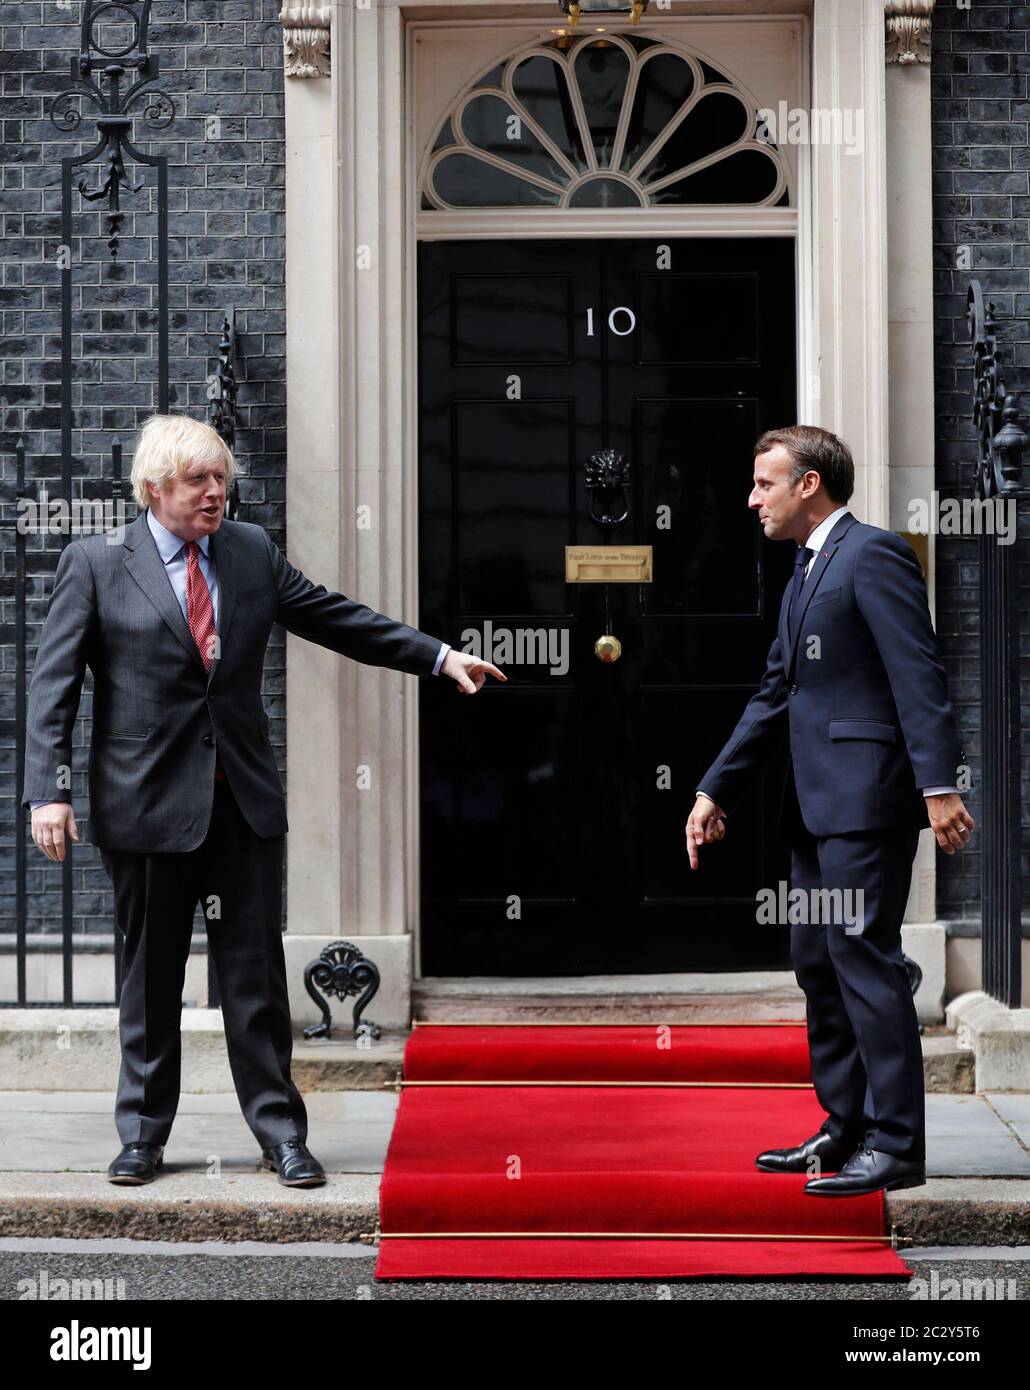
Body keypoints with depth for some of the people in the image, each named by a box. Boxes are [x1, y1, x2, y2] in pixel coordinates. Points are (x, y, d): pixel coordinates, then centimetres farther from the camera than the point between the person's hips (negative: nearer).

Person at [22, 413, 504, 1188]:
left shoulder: (253, 553, 9)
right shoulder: (95, 564, -1)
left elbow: (338, 619, 15)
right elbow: (54, 686, -4)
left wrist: (438, 656, 11)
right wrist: (49, 789, -12)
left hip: (244, 802, 3)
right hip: (148, 802, -3)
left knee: (257, 970, 4)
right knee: (151, 975, 6)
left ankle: (280, 1132, 12)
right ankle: (143, 1134, 19)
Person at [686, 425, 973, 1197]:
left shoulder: (875, 555, -10)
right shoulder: (806, 574, 19)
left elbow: (919, 676, -17)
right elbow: (774, 694, 21)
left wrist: (940, 785, -24)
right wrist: (715, 791, 19)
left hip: (866, 797, -10)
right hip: (818, 805, 10)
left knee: (864, 959, -8)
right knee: (818, 962, 13)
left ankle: (895, 1144, -2)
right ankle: (847, 1129, 23)